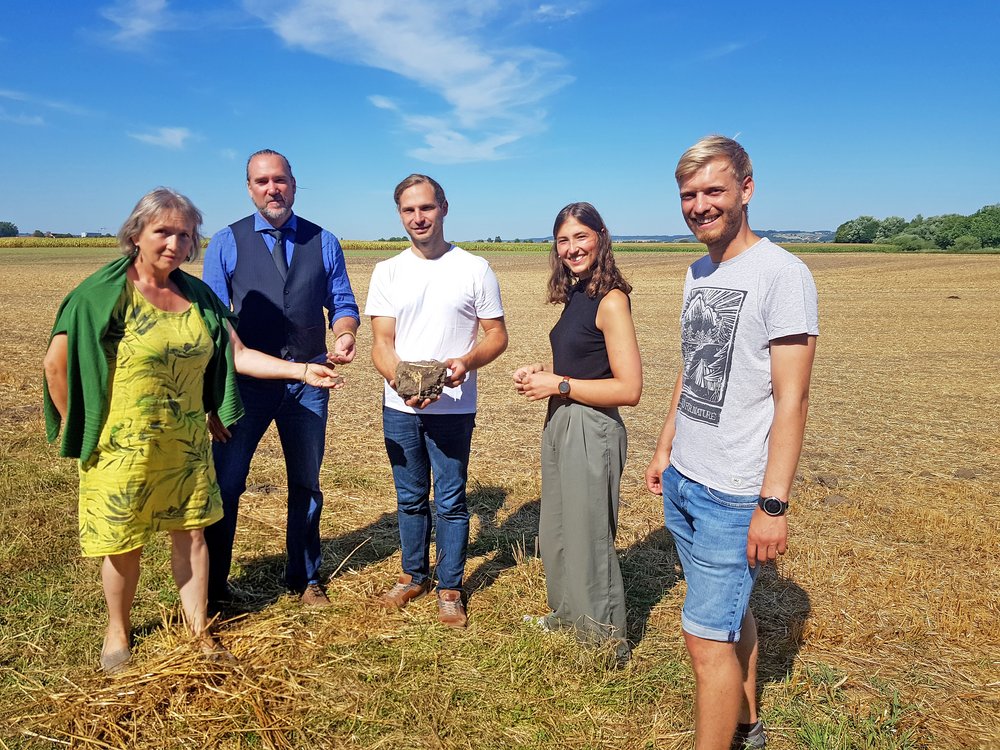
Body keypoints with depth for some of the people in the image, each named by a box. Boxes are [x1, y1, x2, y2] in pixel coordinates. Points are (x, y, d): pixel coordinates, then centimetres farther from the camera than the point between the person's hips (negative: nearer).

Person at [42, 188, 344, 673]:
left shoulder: (197, 295, 4)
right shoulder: (106, 292, -12)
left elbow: (237, 355, 3)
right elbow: (57, 362, -11)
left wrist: (301, 370, -6)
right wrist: (75, 427, -6)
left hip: (186, 443, 4)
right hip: (124, 447, -4)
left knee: (191, 533, 11)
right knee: (123, 543, 9)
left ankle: (198, 629, 28)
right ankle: (117, 631, 34)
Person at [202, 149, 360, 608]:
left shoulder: (324, 243, 4)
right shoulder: (226, 243, 0)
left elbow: (342, 305, 7)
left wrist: (345, 335, -17)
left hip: (308, 380, 2)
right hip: (248, 379, -2)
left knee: (306, 484, 14)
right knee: (225, 482, 2)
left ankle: (305, 579, 32)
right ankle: (212, 584, 22)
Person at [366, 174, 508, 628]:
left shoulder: (475, 270, -2)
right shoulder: (388, 272, 4)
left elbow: (497, 335, 0)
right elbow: (381, 342, -2)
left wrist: (467, 361, -21)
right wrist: (400, 381, -22)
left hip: (453, 408, -2)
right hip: (399, 408, 3)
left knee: (451, 501, 5)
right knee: (410, 499, 16)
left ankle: (450, 589, 22)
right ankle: (414, 576, 35)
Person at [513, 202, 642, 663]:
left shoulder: (610, 300, -17)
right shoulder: (576, 296, 9)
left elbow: (629, 389, -21)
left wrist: (559, 385, -17)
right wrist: (541, 371, 3)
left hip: (591, 431, -9)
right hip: (561, 424, 9)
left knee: (588, 535, 5)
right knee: (558, 531, 22)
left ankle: (605, 640, 26)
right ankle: (568, 616, 43)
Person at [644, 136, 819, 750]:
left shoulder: (781, 273, -15)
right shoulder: (698, 273, 10)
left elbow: (791, 399, -18)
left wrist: (774, 504, -19)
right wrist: (665, 447, 17)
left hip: (735, 493, -8)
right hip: (683, 480, 8)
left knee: (707, 637, -1)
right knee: (730, 614, 21)